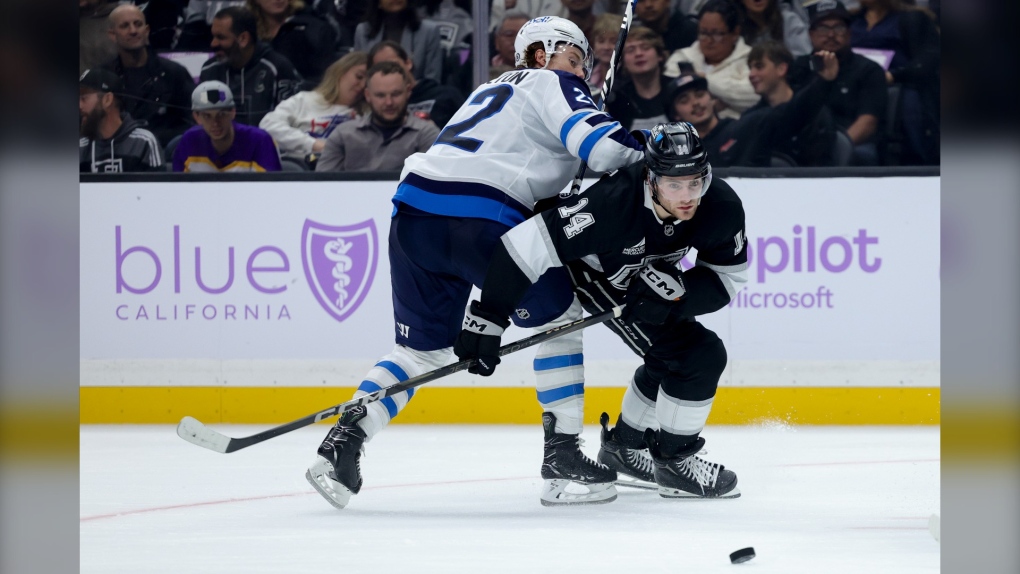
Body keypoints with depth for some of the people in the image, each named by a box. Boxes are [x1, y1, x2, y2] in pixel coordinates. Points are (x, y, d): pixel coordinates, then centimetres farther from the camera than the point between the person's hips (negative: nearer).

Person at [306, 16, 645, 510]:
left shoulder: (490, 93, 35)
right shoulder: (551, 84, 10)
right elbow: (598, 140, -8)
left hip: (413, 212, 7)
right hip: (479, 217, -7)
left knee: (423, 348, 18)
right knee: (559, 316, 10)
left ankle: (341, 445, 3)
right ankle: (562, 460, 8)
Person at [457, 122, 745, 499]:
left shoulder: (722, 208, -25)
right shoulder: (614, 203, -41)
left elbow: (729, 276, -13)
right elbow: (525, 245, -40)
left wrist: (678, 291, -33)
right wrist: (487, 319, -38)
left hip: (650, 275, 7)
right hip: (594, 272, -7)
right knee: (695, 356, -16)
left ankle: (623, 448, 35)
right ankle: (674, 461, -1)